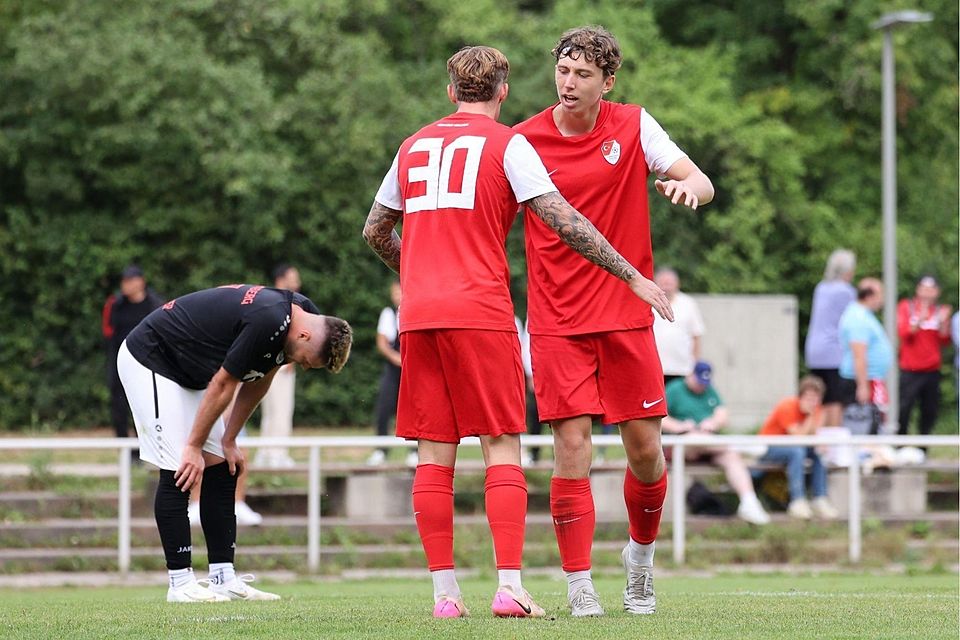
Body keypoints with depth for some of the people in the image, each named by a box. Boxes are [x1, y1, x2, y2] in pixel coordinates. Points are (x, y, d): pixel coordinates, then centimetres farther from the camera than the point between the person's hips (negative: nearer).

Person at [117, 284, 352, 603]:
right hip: (148, 359, -10)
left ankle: (224, 579, 5)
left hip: (188, 372, 10)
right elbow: (222, 385, -24)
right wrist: (194, 447, -15)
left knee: (222, 470, 4)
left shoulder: (295, 312, -2)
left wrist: (228, 442, 10)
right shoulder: (268, 321, -32)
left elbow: (256, 383, 9)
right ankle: (180, 584, -10)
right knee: (179, 473, -13)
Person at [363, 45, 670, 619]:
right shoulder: (507, 144, 1)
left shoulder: (415, 145, 16)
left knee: (435, 455, 5)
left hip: (419, 314, 4)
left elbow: (375, 231, 25)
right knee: (502, 448, -2)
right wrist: (633, 276, -4)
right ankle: (509, 587, -11)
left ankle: (445, 593, 3)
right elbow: (564, 220, -7)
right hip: (481, 311, -4)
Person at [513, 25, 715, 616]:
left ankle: (642, 551, 30)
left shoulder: (634, 126, 1)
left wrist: (688, 186, -25)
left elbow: (703, 183, -2)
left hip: (627, 313, 1)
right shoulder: (525, 141, -1)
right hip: (557, 319, -1)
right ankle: (580, 585, -5)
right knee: (572, 443, -10)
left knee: (645, 446, 3)